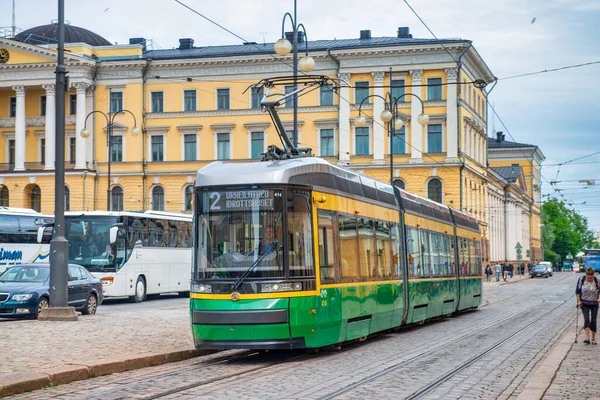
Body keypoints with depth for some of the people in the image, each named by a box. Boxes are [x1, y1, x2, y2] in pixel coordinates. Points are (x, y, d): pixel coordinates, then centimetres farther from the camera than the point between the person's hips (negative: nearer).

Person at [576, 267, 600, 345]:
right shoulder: (581, 280, -7)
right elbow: (577, 291, 1)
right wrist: (578, 300, -5)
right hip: (584, 303, 0)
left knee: (593, 321, 2)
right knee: (586, 319, -14)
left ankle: (593, 339, 14)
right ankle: (587, 338, -19)